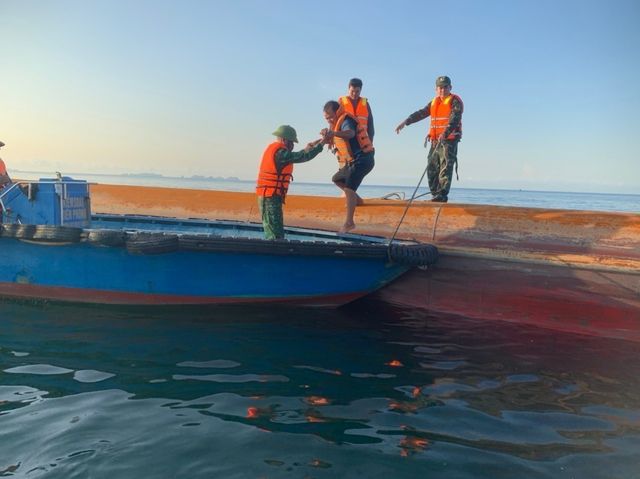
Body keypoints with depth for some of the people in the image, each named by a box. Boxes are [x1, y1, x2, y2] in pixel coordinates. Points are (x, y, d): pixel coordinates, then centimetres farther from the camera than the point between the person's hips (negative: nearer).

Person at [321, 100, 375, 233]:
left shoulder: (346, 120, -18)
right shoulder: (337, 122, 13)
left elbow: (350, 133, -42)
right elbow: (329, 140, 8)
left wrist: (333, 133, -61)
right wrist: (326, 134, -15)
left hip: (362, 159, -11)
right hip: (352, 161, 11)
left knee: (349, 188, -22)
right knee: (337, 179, 25)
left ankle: (349, 222, -23)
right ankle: (356, 200, 37)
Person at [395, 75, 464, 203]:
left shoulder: (455, 101, -4)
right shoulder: (434, 103, 18)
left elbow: (454, 119, -18)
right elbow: (420, 113, 16)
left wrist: (445, 134, -33)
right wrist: (405, 122, 5)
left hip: (449, 140, -7)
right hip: (435, 141, 7)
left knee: (445, 167, -12)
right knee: (432, 168, 5)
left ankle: (442, 195, -16)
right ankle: (436, 195, 9)